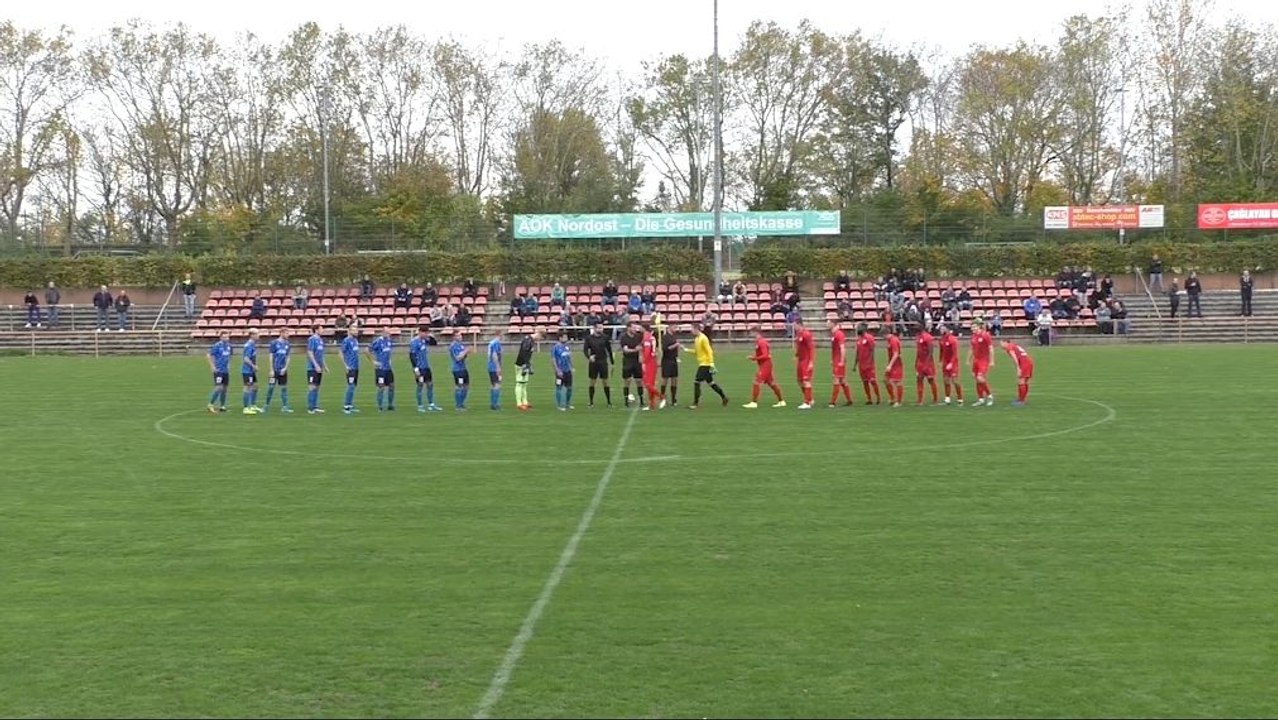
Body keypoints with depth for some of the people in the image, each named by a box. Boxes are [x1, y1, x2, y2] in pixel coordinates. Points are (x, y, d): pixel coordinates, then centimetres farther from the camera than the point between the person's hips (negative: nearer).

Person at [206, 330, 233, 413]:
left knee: (224, 388, 9)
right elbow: (209, 356, -9)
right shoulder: (217, 346, -12)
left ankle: (222, 406, 17)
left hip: (226, 371, 7)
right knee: (219, 388, -13)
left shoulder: (228, 346, 8)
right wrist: (213, 367, -12)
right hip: (218, 371, -7)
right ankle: (210, 404, -2)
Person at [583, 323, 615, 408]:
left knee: (605, 382, 0)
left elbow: (609, 350, 5)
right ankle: (591, 402, 11)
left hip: (603, 362, 0)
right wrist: (589, 356, -22)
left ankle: (609, 402, 8)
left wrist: (612, 362, 6)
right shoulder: (589, 338, -1)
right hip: (593, 362, 0)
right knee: (592, 382, 3)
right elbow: (585, 349, -2)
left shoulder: (605, 337, 0)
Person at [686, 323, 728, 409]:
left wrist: (711, 363, -20)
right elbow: (696, 351, 19)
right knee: (711, 382, 15)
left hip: (705, 364, -9)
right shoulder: (696, 339, 12)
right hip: (702, 364, 9)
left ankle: (695, 403, -8)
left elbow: (709, 351, -17)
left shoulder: (703, 338, -15)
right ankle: (724, 397, 23)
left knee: (696, 382, -10)